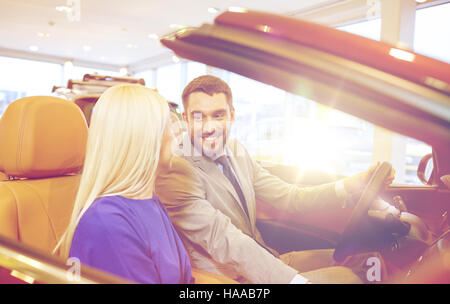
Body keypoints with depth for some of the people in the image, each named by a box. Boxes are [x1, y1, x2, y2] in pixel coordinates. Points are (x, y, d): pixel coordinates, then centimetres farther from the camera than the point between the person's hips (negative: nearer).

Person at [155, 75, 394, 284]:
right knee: (346, 276, -16)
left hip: (266, 260, 8)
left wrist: (355, 184, -7)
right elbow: (224, 241, -29)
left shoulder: (236, 152, 6)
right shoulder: (175, 171, -19)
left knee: (370, 260, 6)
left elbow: (287, 197, 5)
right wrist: (298, 280, -35)